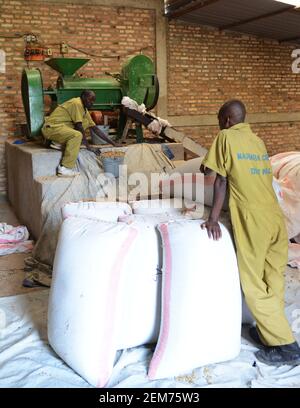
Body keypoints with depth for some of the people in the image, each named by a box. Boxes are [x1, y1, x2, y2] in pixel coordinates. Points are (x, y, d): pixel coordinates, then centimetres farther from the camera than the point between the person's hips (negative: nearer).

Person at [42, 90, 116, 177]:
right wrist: (87, 145, -14)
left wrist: (111, 142, 8)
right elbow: (79, 126, -19)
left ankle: (58, 142, 1)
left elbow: (95, 129, 13)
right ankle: (64, 169, -31)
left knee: (86, 122, 1)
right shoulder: (77, 103, -15)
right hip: (51, 128, -9)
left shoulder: (84, 110, 13)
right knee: (77, 135, -32)